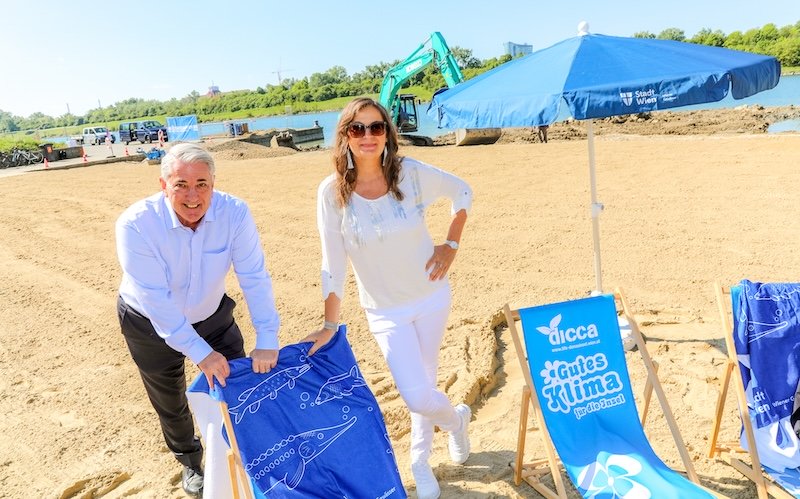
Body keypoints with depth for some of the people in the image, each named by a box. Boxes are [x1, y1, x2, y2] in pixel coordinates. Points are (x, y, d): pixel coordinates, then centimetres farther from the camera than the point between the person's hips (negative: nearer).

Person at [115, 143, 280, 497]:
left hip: (211, 315, 2)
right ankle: (191, 463, 46)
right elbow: (156, 300, -32)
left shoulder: (234, 213, -26)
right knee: (171, 405, 16)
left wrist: (266, 340, -31)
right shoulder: (136, 225, -32)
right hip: (151, 323, -1)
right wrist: (200, 352, -33)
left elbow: (254, 278, -26)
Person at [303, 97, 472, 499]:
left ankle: (420, 462, 42)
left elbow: (462, 192, 3)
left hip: (432, 297, 1)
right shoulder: (332, 192, -15)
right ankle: (456, 419, 34)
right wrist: (330, 325, -9)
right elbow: (333, 265, -10)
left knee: (424, 382, 13)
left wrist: (451, 245, -4)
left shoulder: (411, 173, -15)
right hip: (385, 310, 0)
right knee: (417, 397, -3)